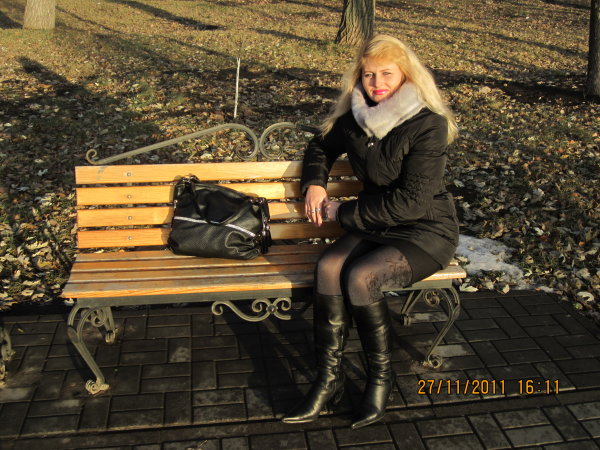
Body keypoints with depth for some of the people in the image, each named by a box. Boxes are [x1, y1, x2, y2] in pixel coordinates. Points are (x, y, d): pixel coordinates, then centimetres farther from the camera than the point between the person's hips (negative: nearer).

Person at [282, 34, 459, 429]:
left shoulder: (428, 126, -16)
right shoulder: (356, 118, 3)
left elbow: (411, 202, -21)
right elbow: (322, 147, 24)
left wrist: (341, 212, -15)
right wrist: (314, 183, 3)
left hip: (426, 233, -5)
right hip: (376, 226, 6)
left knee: (360, 276, -30)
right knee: (329, 266, -23)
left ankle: (381, 378, -6)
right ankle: (329, 379, -12)